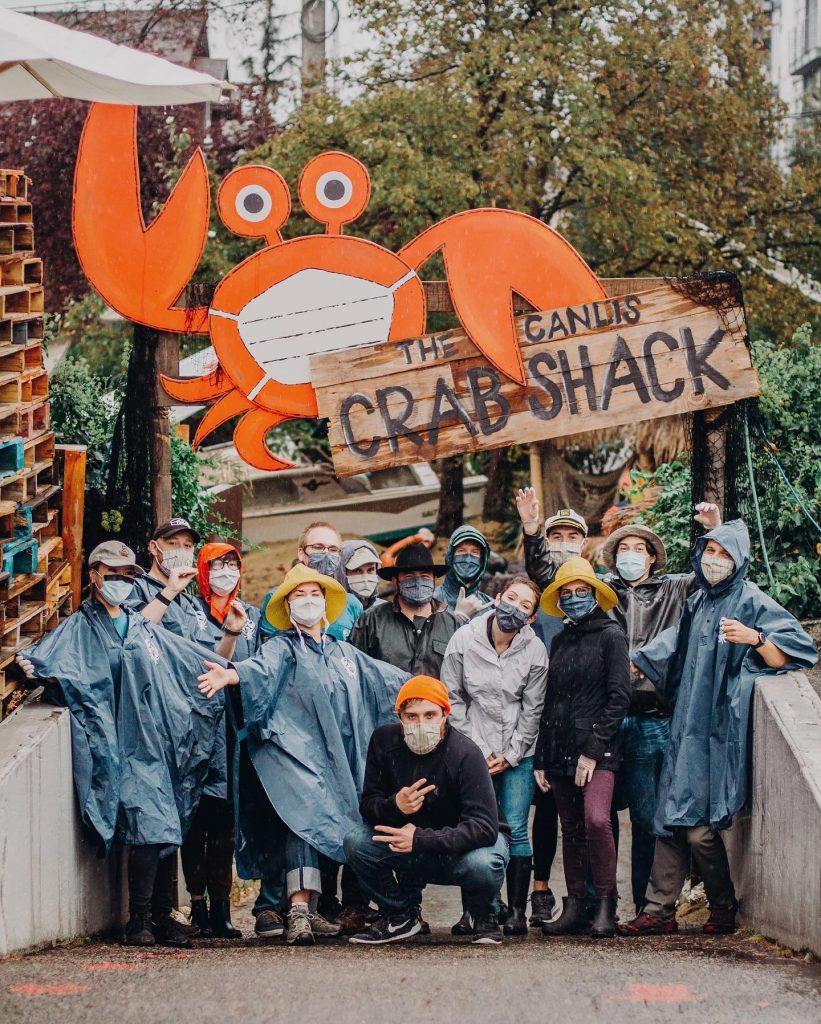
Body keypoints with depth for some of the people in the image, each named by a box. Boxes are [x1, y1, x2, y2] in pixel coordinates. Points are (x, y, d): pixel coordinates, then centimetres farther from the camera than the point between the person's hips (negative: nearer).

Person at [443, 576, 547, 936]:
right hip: (473, 751, 0)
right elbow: (453, 699, 1)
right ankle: (471, 910, 2)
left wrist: (510, 756, -4)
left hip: (518, 754, 0)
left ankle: (517, 911, 2)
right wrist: (476, 750, -3)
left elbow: (532, 710, 1)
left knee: (516, 830, -4)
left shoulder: (534, 650, -4)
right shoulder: (463, 640, -4)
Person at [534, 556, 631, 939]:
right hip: (560, 749, 6)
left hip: (597, 748, -6)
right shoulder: (560, 641, 17)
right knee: (571, 831, 7)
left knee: (596, 820, -22)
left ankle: (605, 906, -15)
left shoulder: (610, 635, -1)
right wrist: (541, 758, 14)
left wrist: (593, 748, -13)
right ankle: (575, 907, 12)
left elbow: (619, 697, -8)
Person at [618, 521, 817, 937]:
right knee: (670, 821, 3)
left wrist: (754, 638, -26)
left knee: (698, 826, -9)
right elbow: (671, 647, 34)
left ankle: (724, 910, 7)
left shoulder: (750, 602, -5)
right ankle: (658, 912, 6)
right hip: (687, 727, 7)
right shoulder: (697, 603, 17)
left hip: (721, 729, -7)